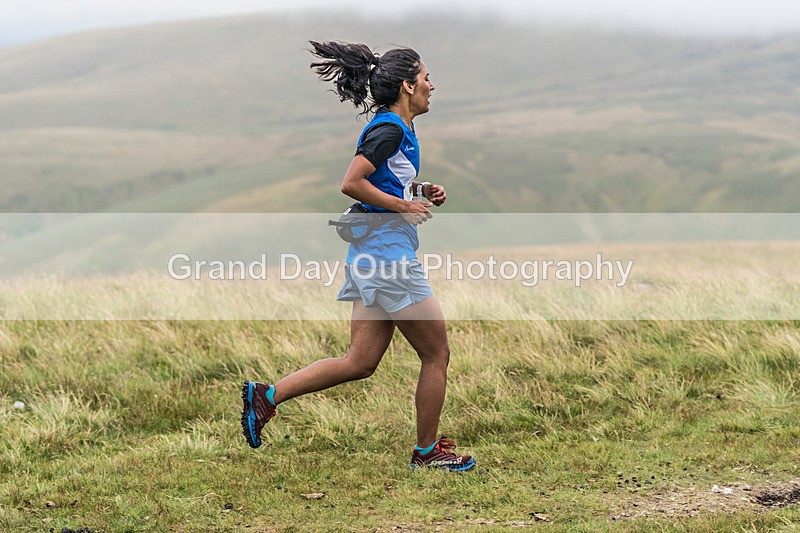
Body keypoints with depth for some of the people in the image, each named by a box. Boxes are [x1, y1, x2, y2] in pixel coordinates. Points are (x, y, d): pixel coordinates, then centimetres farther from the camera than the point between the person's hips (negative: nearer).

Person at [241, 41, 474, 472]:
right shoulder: (390, 129, -15)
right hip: (388, 256, -10)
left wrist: (420, 190, 14)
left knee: (360, 363, 8)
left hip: (369, 256, 10)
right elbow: (351, 183, -22)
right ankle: (426, 452, 15)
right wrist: (405, 206, -16)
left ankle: (267, 395, 5)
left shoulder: (395, 128, 16)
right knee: (436, 355, 3)